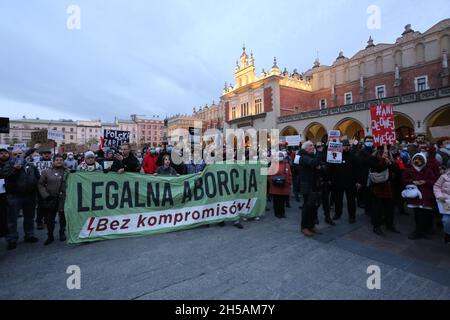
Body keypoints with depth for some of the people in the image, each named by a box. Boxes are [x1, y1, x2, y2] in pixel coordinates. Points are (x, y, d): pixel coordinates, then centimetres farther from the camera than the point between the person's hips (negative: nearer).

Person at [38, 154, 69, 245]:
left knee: (63, 217, 10)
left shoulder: (68, 172, 4)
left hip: (63, 199, 0)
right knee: (49, 218, 8)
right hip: (50, 199, 0)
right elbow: (40, 184, 3)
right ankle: (50, 236, 24)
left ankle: (62, 233, 29)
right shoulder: (46, 172, 3)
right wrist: (45, 195, -7)